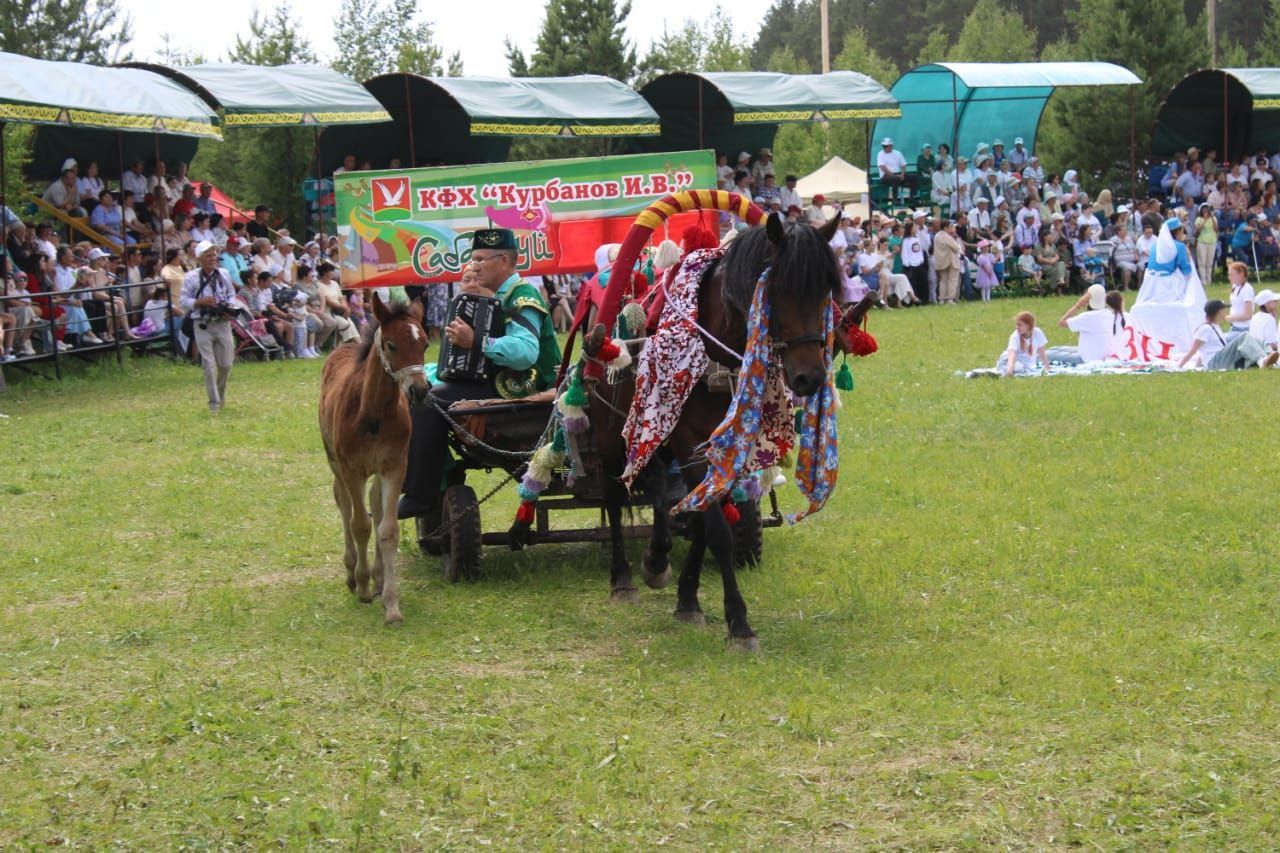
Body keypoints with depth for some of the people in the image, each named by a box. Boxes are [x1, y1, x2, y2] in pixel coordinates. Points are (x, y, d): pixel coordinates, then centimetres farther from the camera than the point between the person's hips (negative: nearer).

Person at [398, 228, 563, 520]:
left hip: (521, 388, -10)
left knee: (430, 401, -20)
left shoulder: (523, 297, -15)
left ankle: (421, 496, -17)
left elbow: (526, 351, -32)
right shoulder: (503, 297, 16)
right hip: (502, 379, 10)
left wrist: (476, 342, -38)